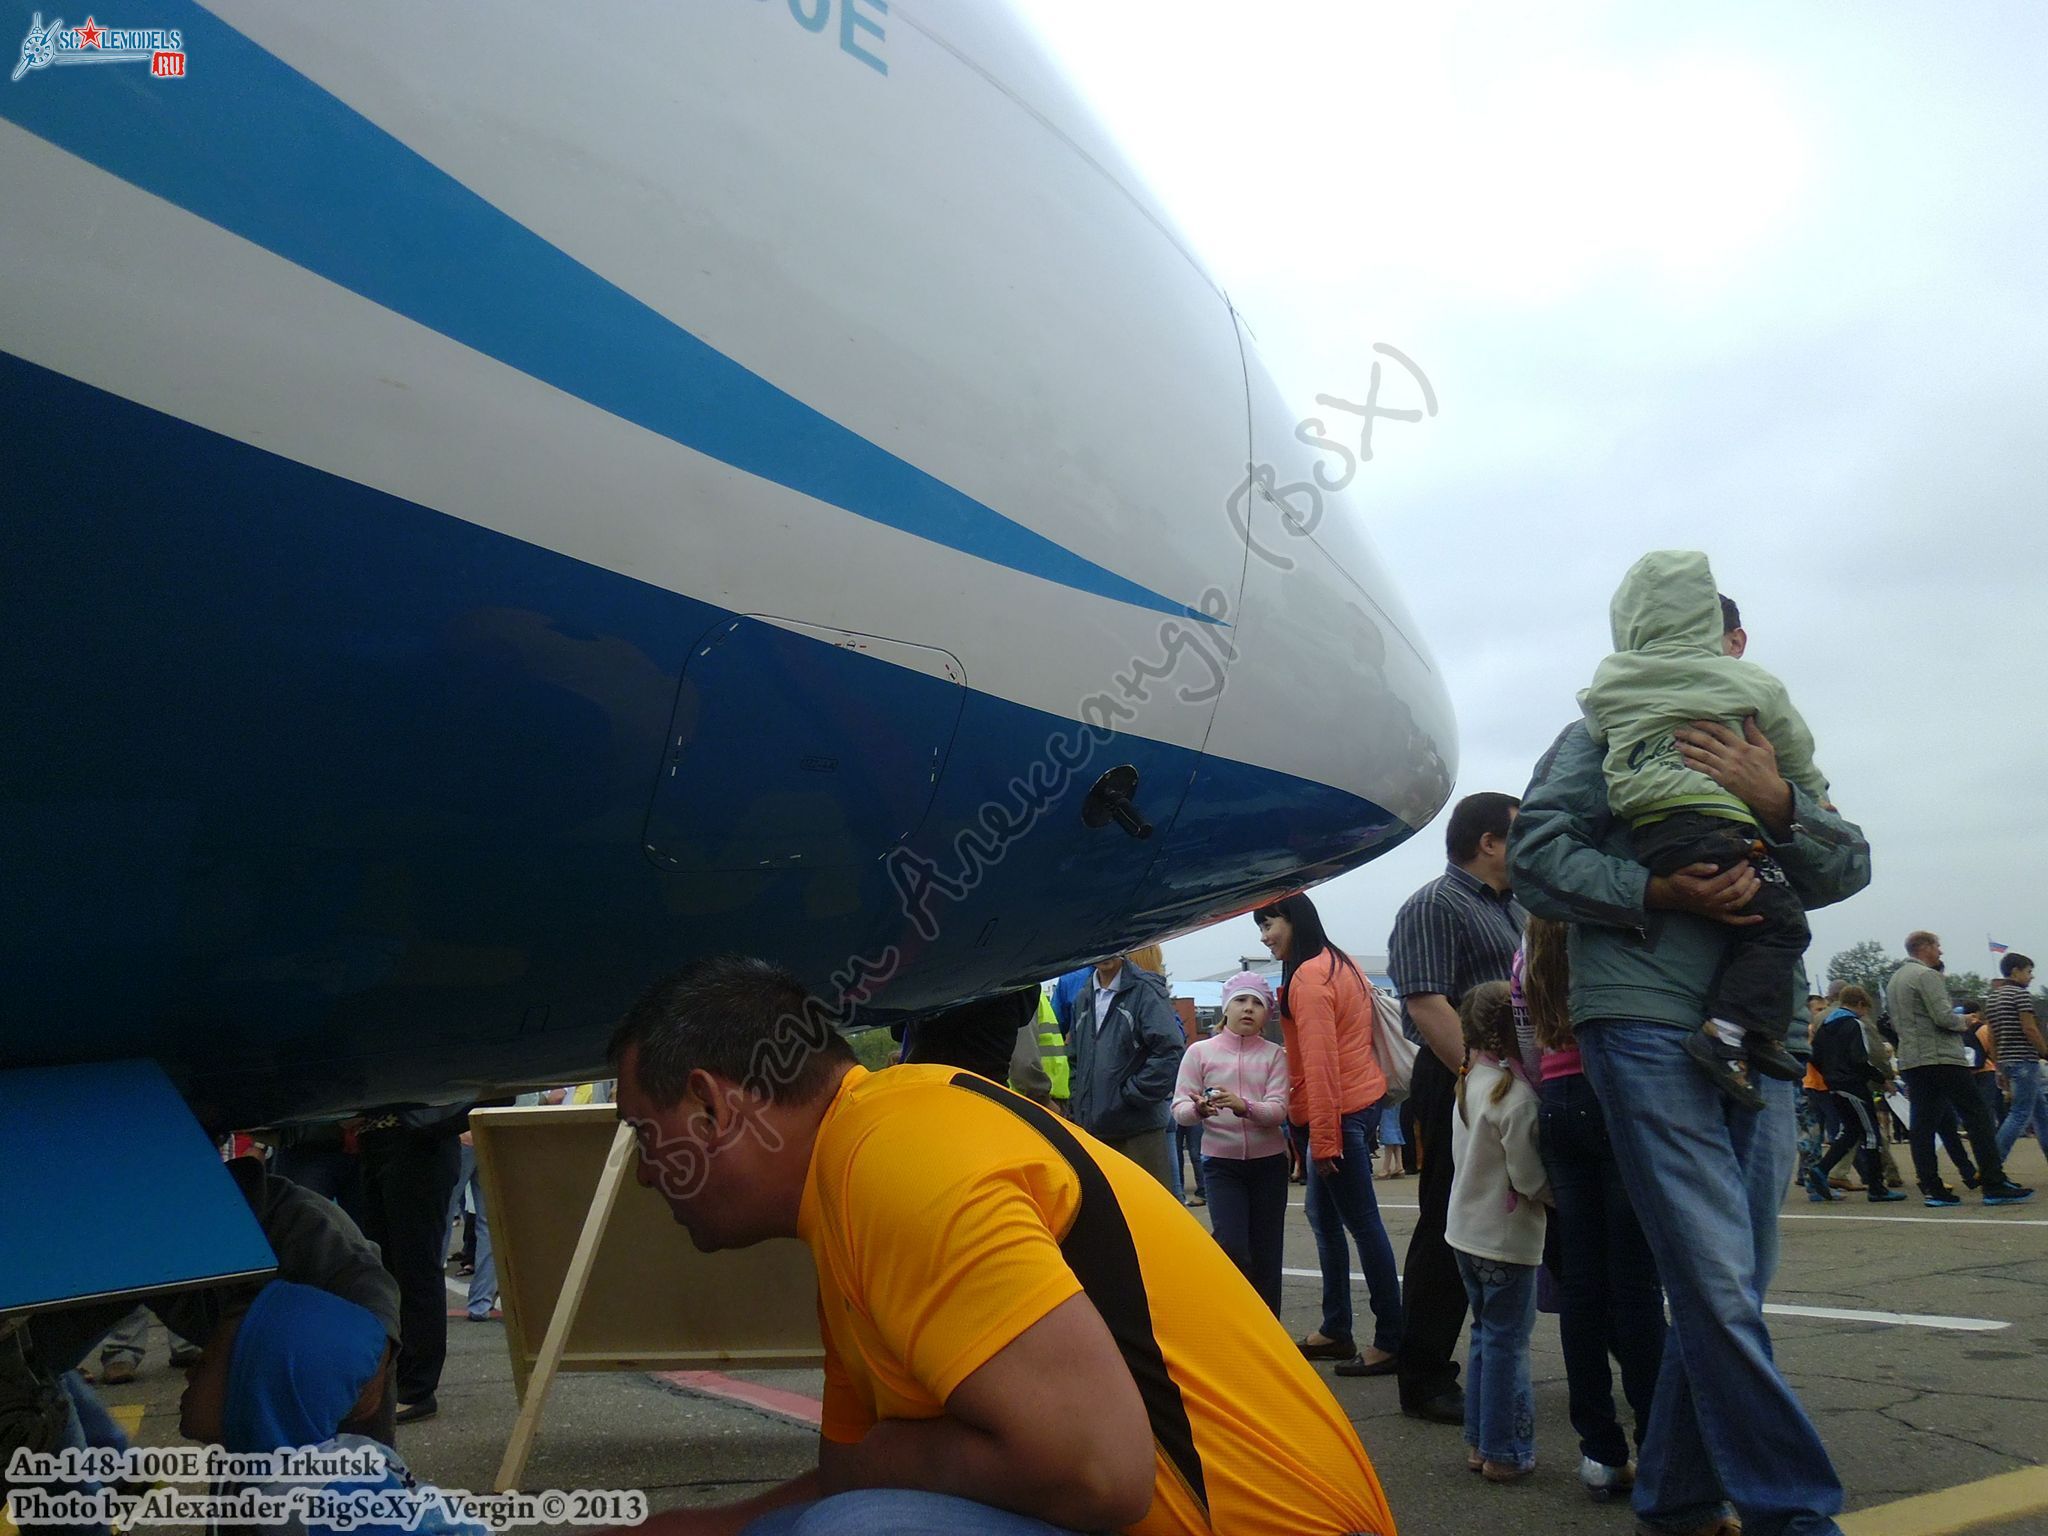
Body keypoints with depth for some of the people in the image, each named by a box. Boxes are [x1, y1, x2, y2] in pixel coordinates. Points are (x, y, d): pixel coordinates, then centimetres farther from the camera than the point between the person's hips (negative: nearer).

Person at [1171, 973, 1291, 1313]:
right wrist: (1199, 1109, -27)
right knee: (1232, 1247, -14)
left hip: (1268, 1161, 1)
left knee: (1265, 1253, 5)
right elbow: (1179, 1109, -4)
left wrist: (1243, 1106, -29)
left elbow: (1279, 1110, -10)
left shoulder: (1274, 1055, 2)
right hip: (1220, 1161, -1)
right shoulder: (1200, 1051, 0)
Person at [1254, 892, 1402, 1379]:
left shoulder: (1308, 977, -15)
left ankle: (1391, 1341, 2)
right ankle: (1335, 1330, 24)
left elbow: (1319, 1063, -19)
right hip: (1360, 1100, 10)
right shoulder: (1340, 965, 13)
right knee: (1323, 1216, 16)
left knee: (1362, 1222, -4)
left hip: (1339, 1112, -10)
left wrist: (1323, 1139, -18)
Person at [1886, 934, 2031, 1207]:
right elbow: (1942, 1017, -18)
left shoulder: (1893, 980, 18)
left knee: (1922, 1125, 4)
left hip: (1909, 1061, 8)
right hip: (1941, 1059, -8)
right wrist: (1962, 1022, 1)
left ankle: (1931, 1189, 2)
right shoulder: (1927, 975, -9)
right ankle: (1994, 1185, -5)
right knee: (1977, 1118, -3)